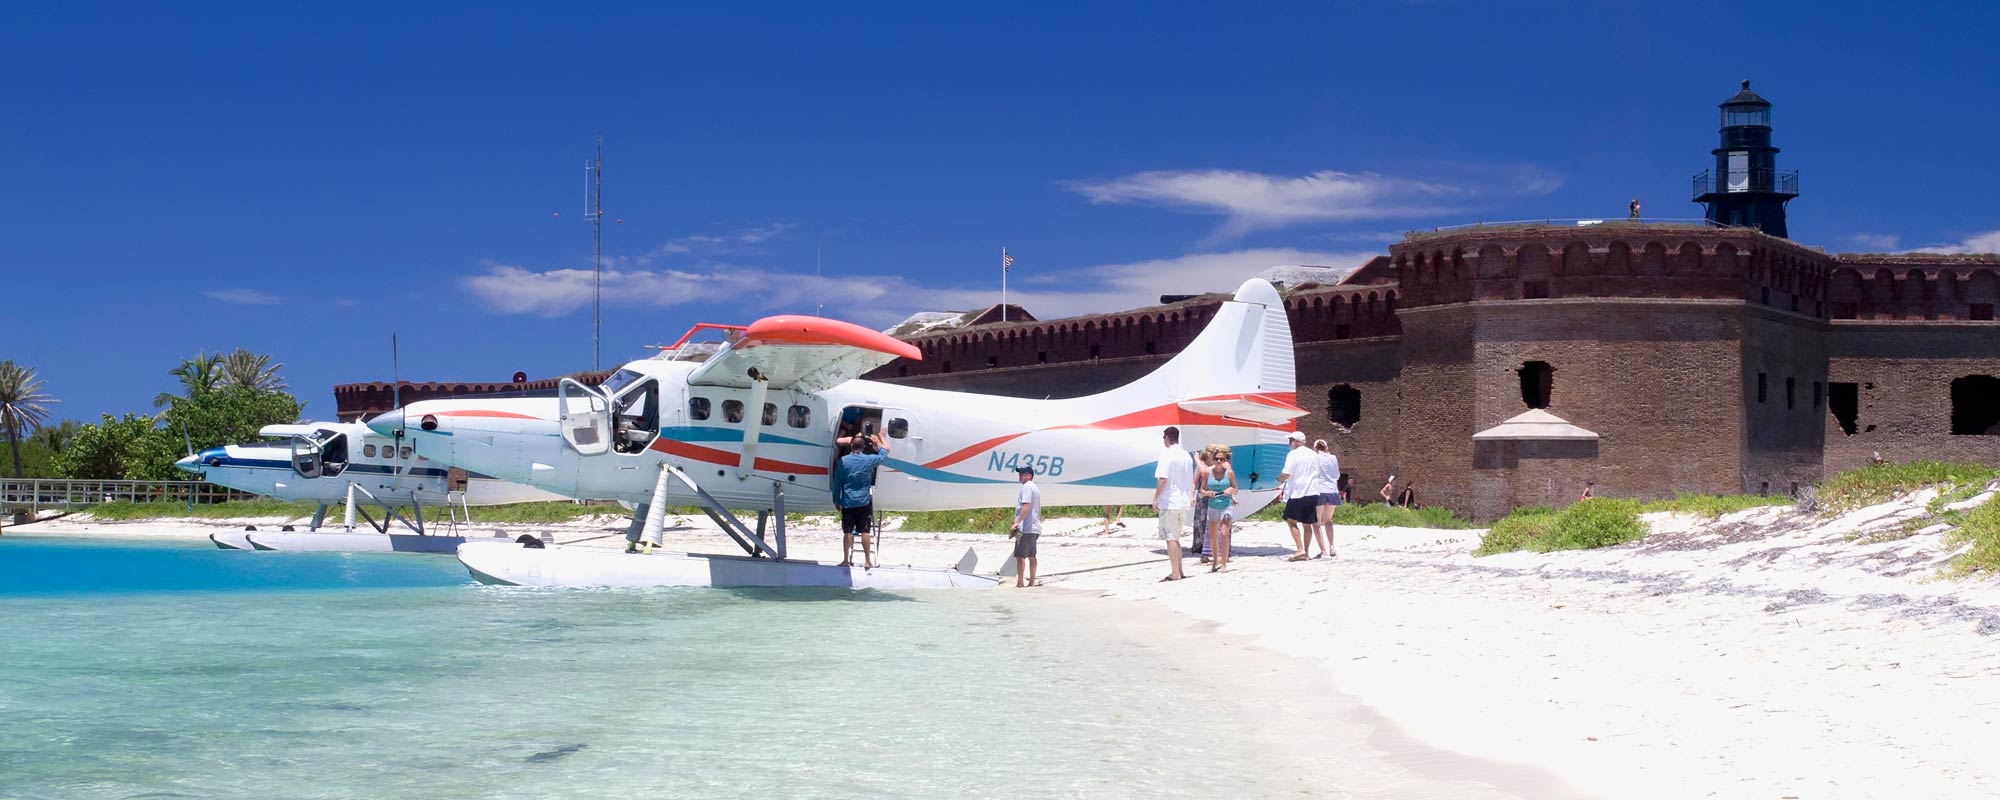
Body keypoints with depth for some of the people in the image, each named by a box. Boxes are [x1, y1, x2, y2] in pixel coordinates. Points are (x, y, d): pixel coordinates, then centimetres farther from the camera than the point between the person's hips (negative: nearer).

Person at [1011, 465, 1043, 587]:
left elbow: (1026, 505, -22)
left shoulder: (1026, 487, -10)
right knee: (1031, 555, 12)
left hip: (1025, 528, -10)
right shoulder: (1036, 488, 21)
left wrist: (1017, 522, -25)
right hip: (1035, 528, 10)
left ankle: (1020, 583, -13)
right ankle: (1032, 582, 14)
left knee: (1020, 555, -10)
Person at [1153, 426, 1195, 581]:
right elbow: (1191, 481, 18)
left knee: (1170, 538, -3)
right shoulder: (1187, 455, 12)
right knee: (1175, 538, 17)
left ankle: (1175, 573, -4)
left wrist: (1155, 499, -10)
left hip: (1169, 502, -8)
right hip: (1184, 502, 8)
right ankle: (1179, 571, 18)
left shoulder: (1167, 454, -12)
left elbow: (1162, 479, -18)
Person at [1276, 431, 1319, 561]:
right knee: (1307, 524, 11)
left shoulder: (1293, 455, -9)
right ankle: (1306, 553, 14)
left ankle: (1300, 550, -13)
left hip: (1297, 493, -6)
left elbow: (1286, 474, -16)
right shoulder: (1313, 455, 12)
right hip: (1312, 494, 6)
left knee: (1291, 521, 0)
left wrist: (1280, 479, 5)